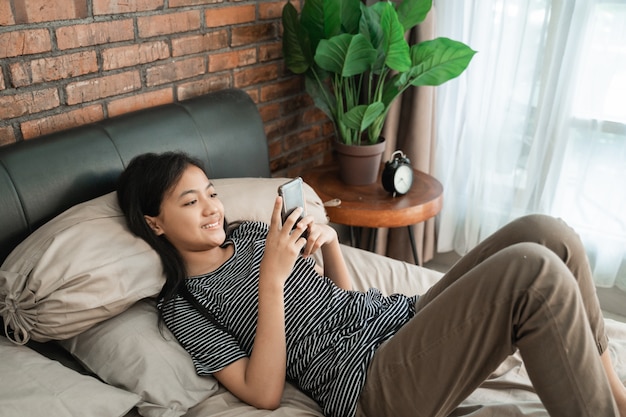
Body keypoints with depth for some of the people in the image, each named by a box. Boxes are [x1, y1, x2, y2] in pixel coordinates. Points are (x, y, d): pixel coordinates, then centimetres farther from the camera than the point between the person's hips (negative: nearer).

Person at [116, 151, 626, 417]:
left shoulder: (251, 232, 18)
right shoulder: (183, 307, 1)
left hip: (405, 315, 7)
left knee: (545, 231, -11)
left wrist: (329, 242, 0)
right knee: (533, 270, -26)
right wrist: (272, 277, -19)